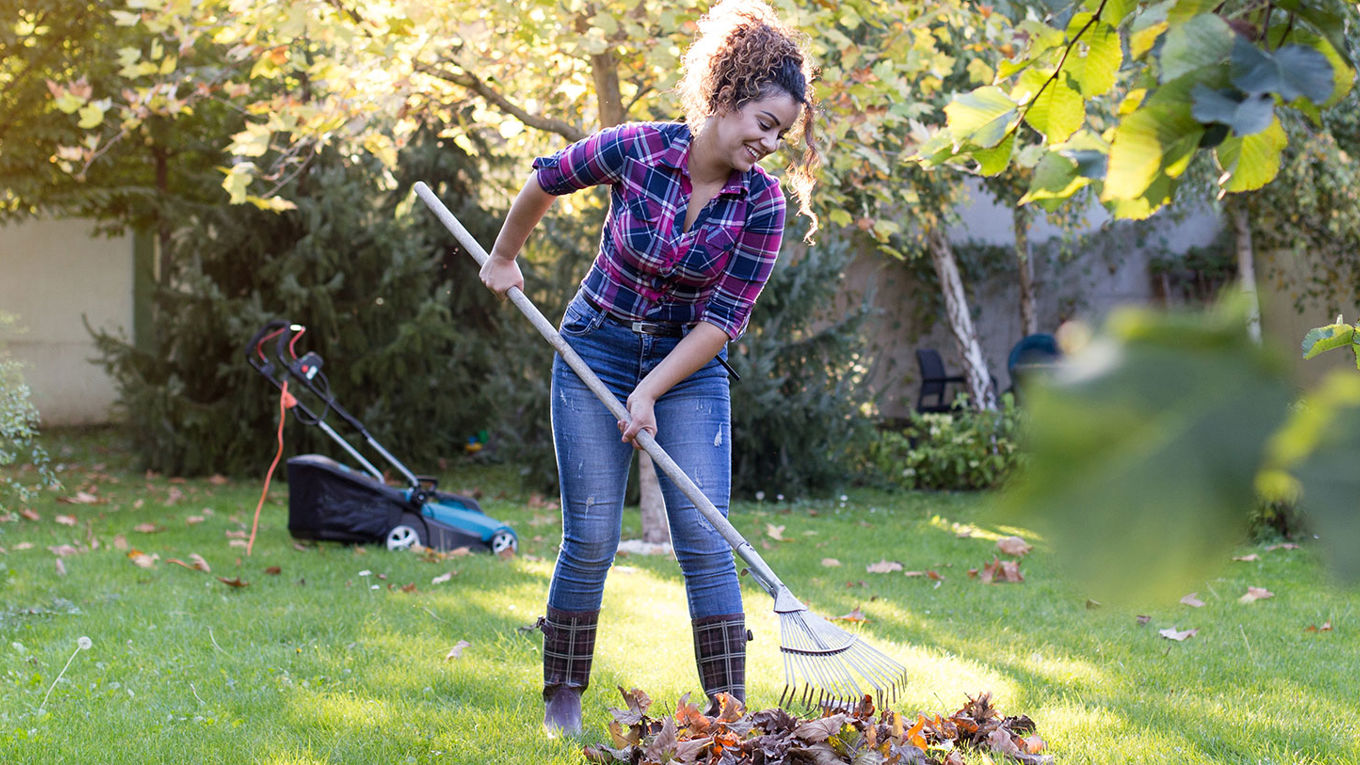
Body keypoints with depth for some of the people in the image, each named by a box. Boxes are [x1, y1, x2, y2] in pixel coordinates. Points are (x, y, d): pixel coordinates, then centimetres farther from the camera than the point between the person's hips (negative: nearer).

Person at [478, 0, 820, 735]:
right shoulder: (636, 150, -16)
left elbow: (724, 319, -12)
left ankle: (728, 709, -3)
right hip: (596, 349, -1)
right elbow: (549, 179, 3)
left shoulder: (763, 205, -14)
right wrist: (503, 256, 15)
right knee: (591, 537, -1)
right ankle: (561, 699, 14)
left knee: (703, 538, -8)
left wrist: (650, 393, -18)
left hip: (689, 366, 1)